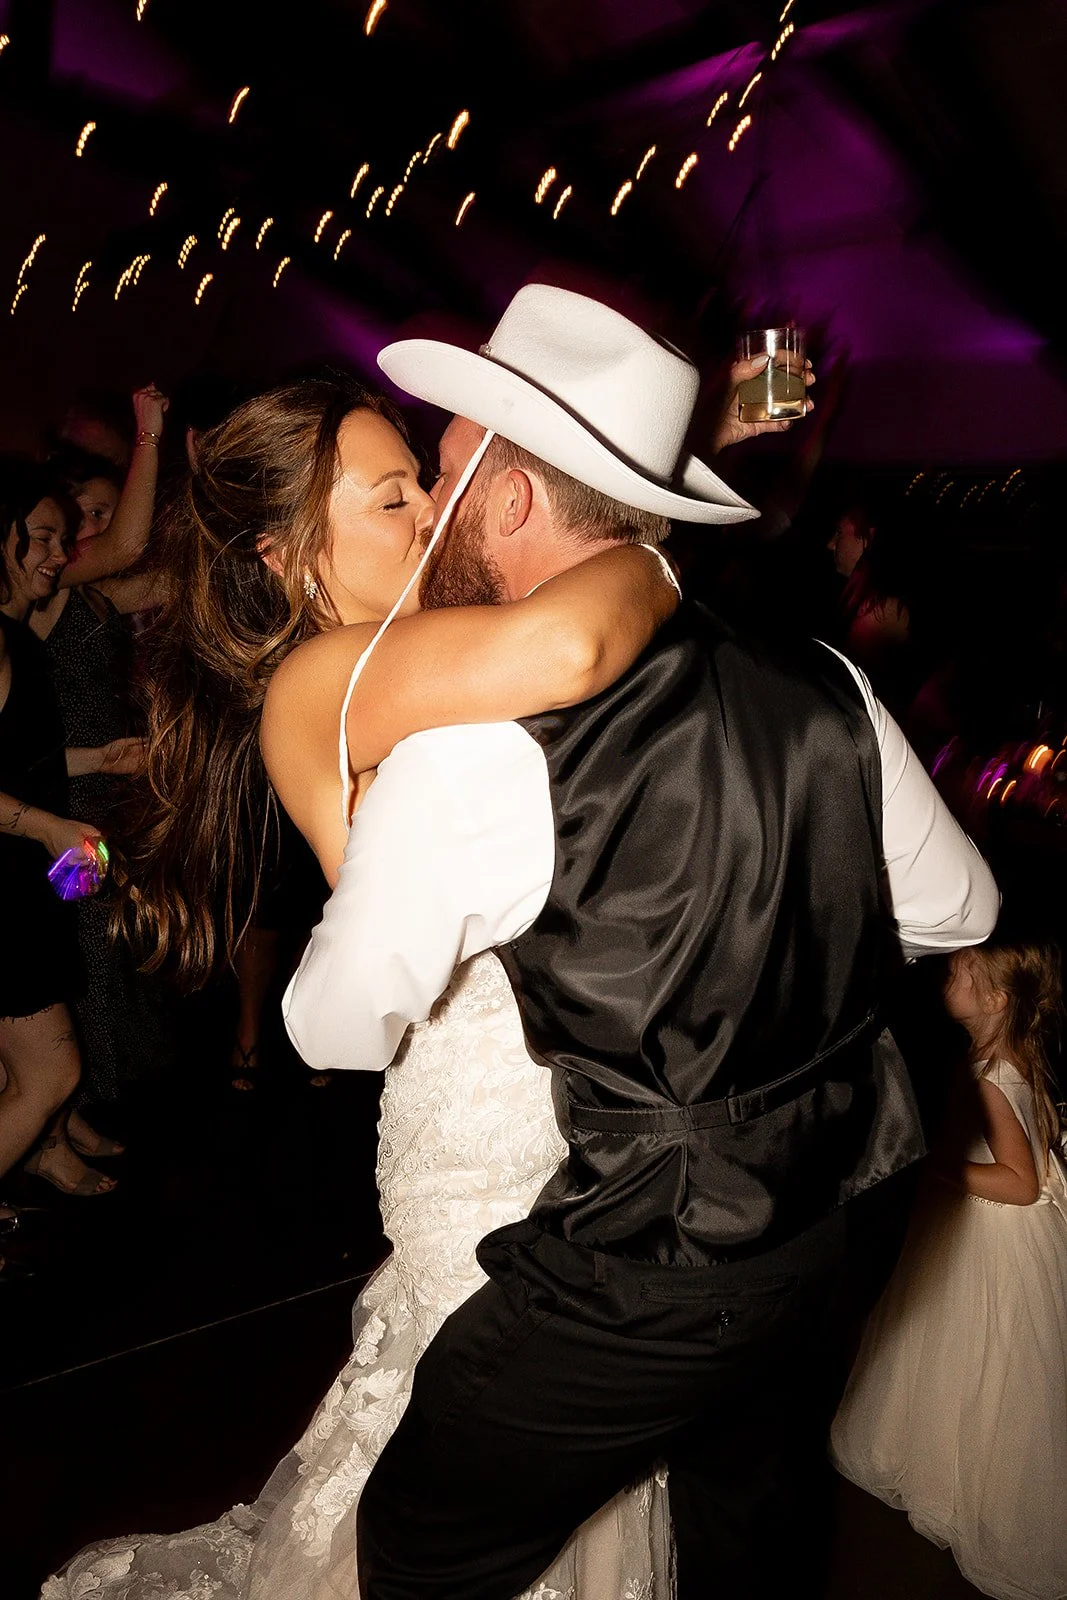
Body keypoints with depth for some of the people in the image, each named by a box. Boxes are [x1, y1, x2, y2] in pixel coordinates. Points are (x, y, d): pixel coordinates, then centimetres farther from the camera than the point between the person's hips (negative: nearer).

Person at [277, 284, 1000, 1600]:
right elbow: (959, 911, 6)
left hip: (628, 1285, -6)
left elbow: (339, 1030, -10)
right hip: (816, 1242, 6)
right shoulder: (828, 693, -9)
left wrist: (355, 881, 11)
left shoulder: (470, 752, -25)